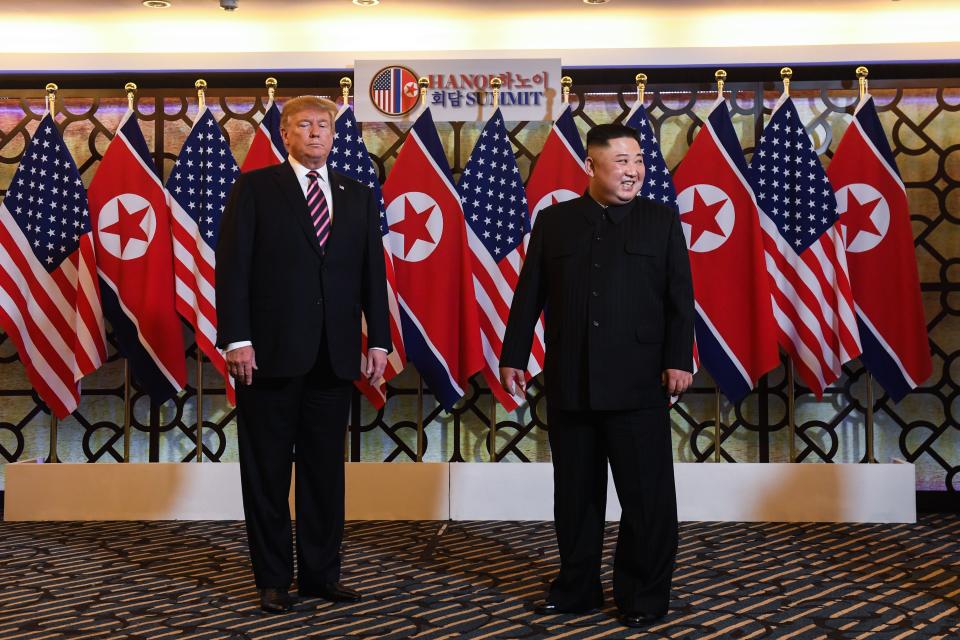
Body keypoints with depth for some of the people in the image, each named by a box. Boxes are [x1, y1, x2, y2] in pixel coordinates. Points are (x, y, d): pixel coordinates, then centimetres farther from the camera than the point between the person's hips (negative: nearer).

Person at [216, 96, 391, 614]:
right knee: (267, 470, 5)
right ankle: (273, 579, 17)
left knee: (326, 468, 9)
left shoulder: (358, 196, 13)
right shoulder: (255, 188, 2)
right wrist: (236, 339, -12)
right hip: (270, 352, -3)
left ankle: (321, 572, 21)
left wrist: (379, 339, 4)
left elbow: (373, 274, 11)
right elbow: (232, 267, -4)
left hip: (334, 355, 3)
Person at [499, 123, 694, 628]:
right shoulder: (553, 221, 8)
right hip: (568, 384, 2)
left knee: (647, 493, 3)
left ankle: (644, 595, 18)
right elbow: (529, 295, 8)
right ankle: (576, 588, 26)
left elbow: (680, 299, 0)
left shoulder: (662, 221, 4)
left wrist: (679, 360, -8)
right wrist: (513, 355, 5)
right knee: (575, 492, 12)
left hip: (637, 384, -2)